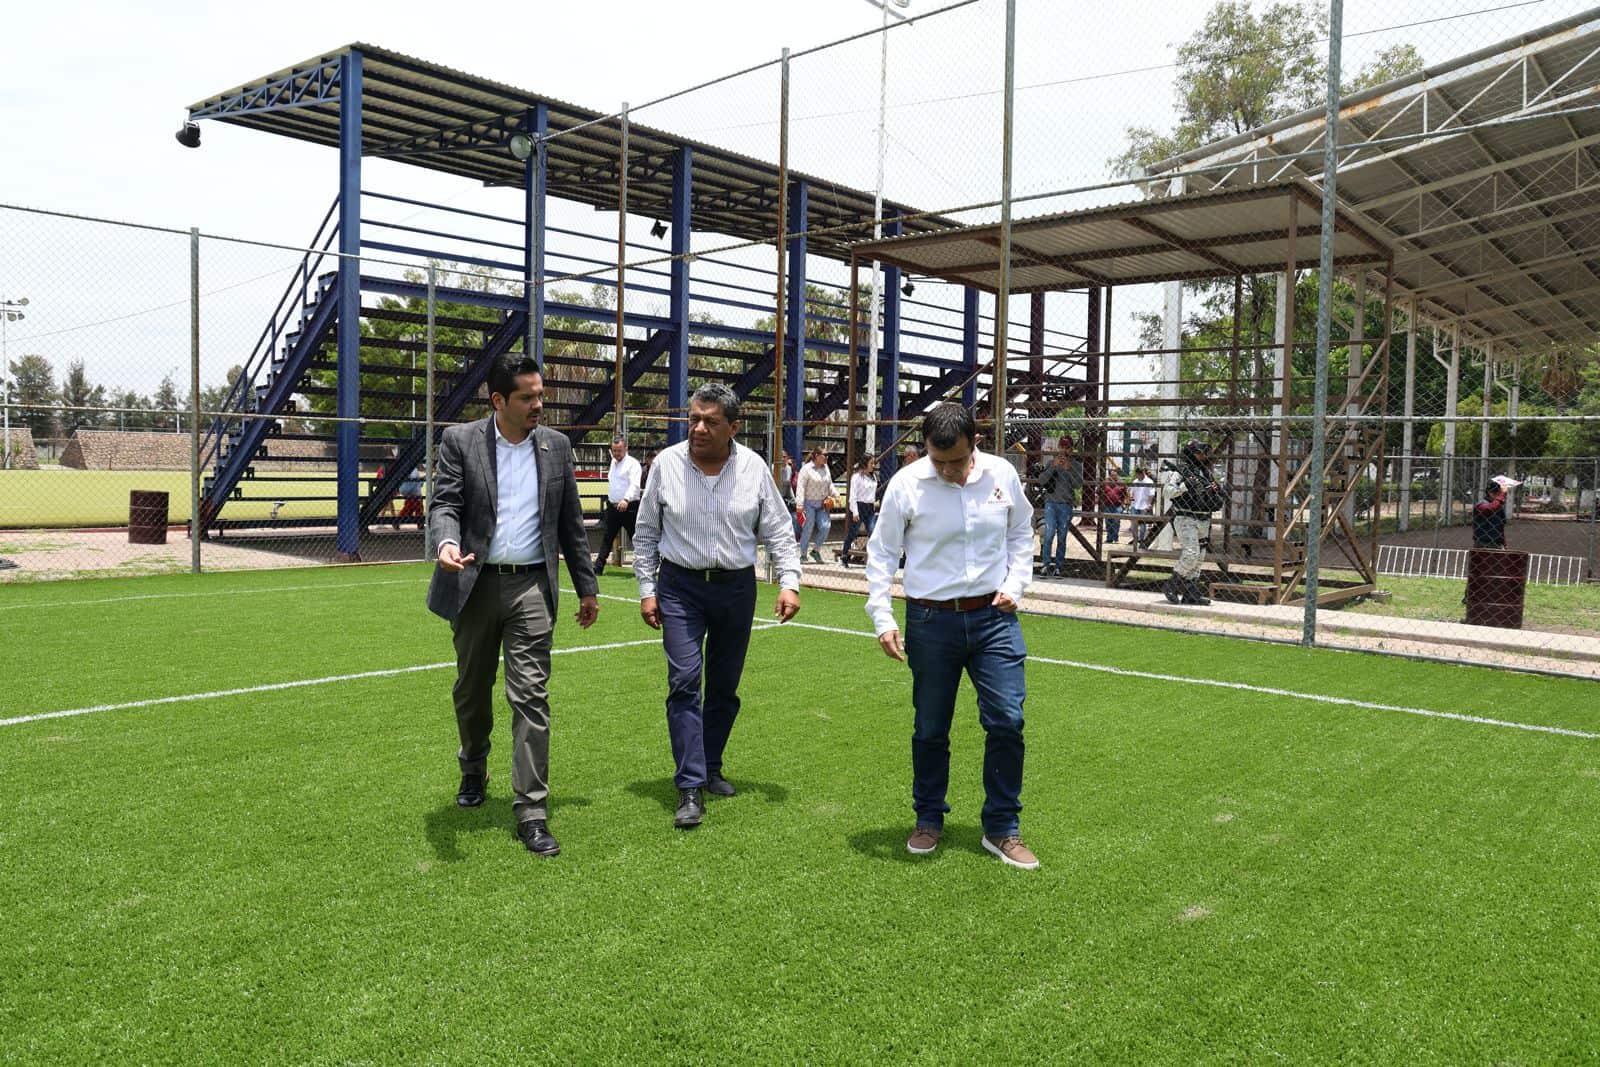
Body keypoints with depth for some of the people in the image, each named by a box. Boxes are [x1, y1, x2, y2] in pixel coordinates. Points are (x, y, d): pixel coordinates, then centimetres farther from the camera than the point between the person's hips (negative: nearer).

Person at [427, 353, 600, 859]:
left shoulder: (556, 446, 6)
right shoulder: (459, 441, -1)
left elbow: (570, 522, 11)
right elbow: (444, 504, -8)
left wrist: (587, 587, 13)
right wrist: (448, 541, -32)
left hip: (531, 587, 0)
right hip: (475, 585, 0)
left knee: (531, 698, -6)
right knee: (472, 690, 16)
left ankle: (531, 811, -2)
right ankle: (473, 772, 43)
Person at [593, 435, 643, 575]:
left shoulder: (633, 464, -10)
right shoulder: (613, 462, 15)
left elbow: (635, 485, -24)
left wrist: (626, 500, -39)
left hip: (629, 507, -7)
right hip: (613, 506, 7)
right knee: (607, 538, 8)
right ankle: (598, 567, 11)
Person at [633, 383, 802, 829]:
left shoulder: (754, 468, -3)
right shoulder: (667, 464, -4)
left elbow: (778, 532, 3)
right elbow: (646, 534, 5)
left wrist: (789, 583, -7)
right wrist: (647, 589, 1)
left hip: (736, 587, 2)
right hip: (680, 587, -2)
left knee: (725, 686, 11)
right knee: (685, 681, -12)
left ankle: (709, 769, 29)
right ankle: (690, 789, -9)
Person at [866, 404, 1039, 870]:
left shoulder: (1002, 475, -2)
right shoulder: (906, 483, -9)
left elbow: (1021, 534, 15)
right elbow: (880, 554, -2)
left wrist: (1015, 584, 2)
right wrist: (882, 618, -10)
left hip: (994, 617, 2)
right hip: (931, 621, -1)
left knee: (1007, 721, -2)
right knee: (930, 729, 9)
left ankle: (1002, 830, 15)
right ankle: (928, 819, 30)